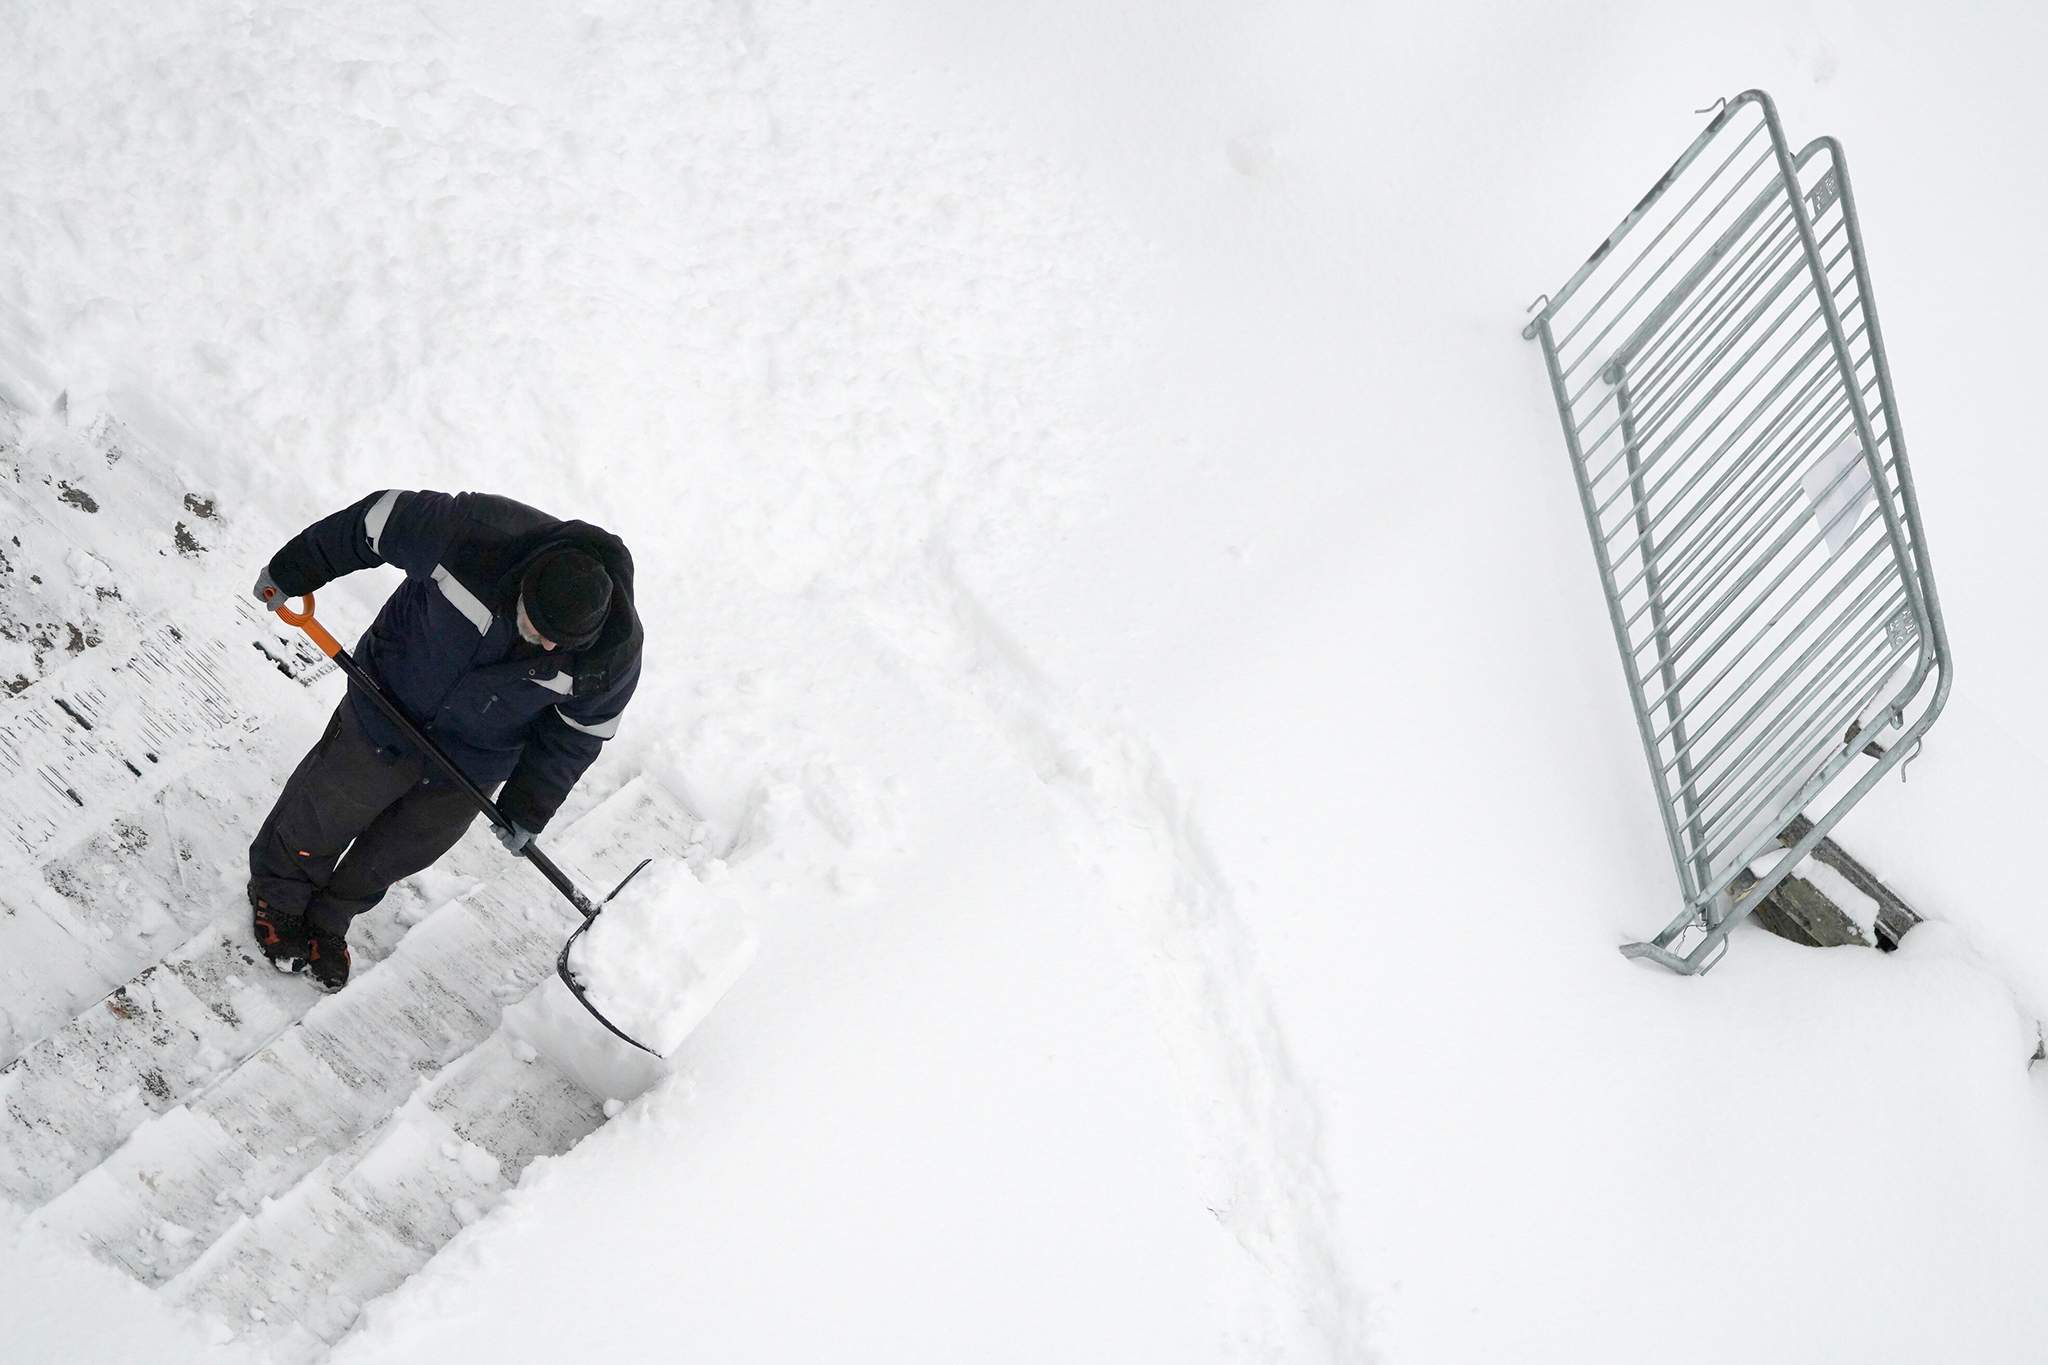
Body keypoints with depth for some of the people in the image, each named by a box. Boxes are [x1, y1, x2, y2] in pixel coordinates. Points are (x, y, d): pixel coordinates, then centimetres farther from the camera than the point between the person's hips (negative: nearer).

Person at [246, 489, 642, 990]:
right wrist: (290, 573, -6)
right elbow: (376, 521, -19)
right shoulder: (473, 535, -37)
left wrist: (528, 808, -3)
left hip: (474, 762, 2)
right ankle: (277, 897, 50)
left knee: (395, 854, 19)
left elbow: (579, 729, -9)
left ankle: (327, 923, 48)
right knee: (322, 819, 18)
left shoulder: (614, 651, -28)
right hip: (389, 710, -1)